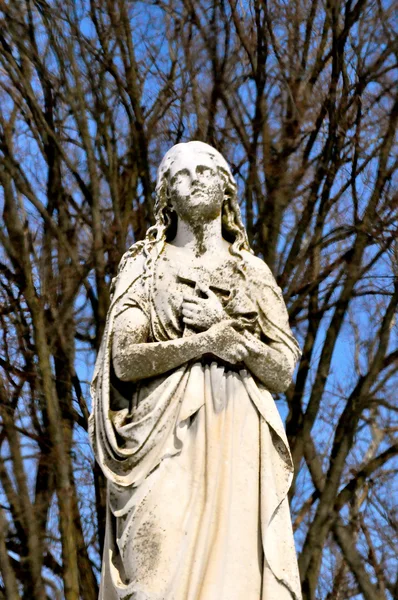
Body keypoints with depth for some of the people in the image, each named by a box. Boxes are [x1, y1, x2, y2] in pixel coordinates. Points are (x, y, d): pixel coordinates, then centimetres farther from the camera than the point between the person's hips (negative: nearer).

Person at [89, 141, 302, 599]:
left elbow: (283, 372, 10)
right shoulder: (145, 267, 14)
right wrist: (207, 340, -8)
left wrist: (224, 324, -4)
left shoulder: (254, 273, 19)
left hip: (241, 436, 2)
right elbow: (125, 360, 1)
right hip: (168, 436, -2)